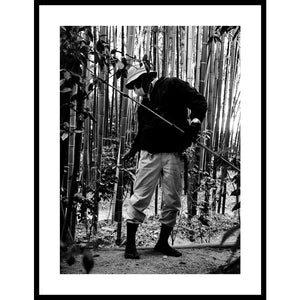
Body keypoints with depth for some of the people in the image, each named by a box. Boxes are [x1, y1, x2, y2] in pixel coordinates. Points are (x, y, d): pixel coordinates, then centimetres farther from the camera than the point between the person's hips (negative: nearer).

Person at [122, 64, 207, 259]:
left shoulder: (172, 86, 2)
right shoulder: (144, 104, 18)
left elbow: (199, 102, -3)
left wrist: (195, 121, -19)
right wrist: (133, 150, 18)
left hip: (174, 155, -3)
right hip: (150, 154, 3)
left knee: (173, 201, 4)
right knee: (140, 198, -4)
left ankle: (163, 243, 20)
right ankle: (130, 243, 5)